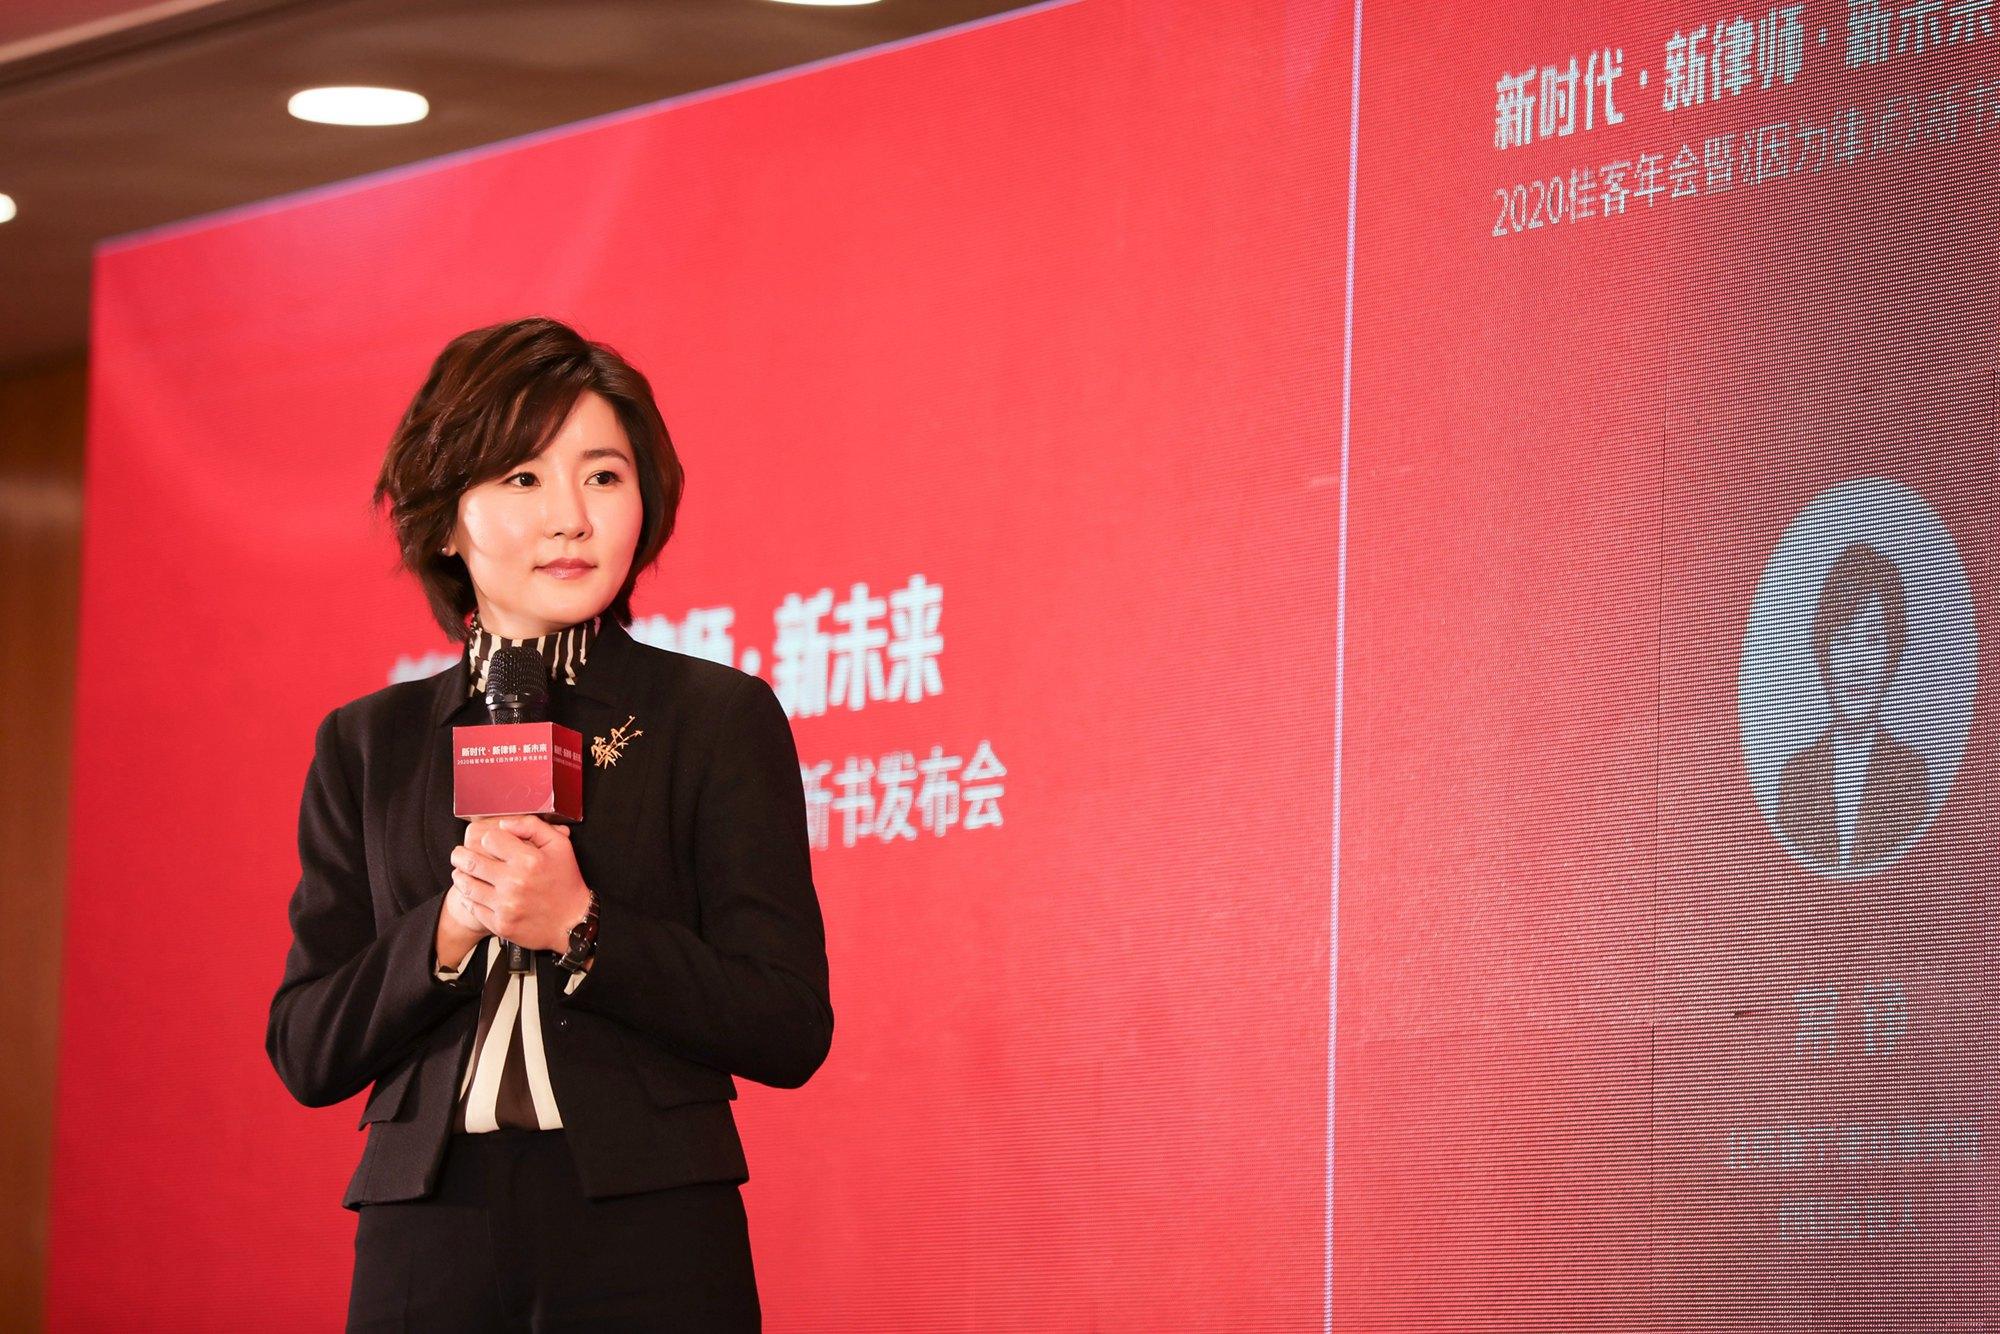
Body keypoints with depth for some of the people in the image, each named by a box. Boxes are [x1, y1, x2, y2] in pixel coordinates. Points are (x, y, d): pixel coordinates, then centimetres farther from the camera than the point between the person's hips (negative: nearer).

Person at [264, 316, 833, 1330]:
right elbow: (306, 1054, 5)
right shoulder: (366, 746, 10)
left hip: (650, 1247, -2)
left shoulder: (719, 717, 2)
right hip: (426, 1244, 2)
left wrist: (579, 929, -15)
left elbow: (790, 1032, -4)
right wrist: (451, 929, -11)